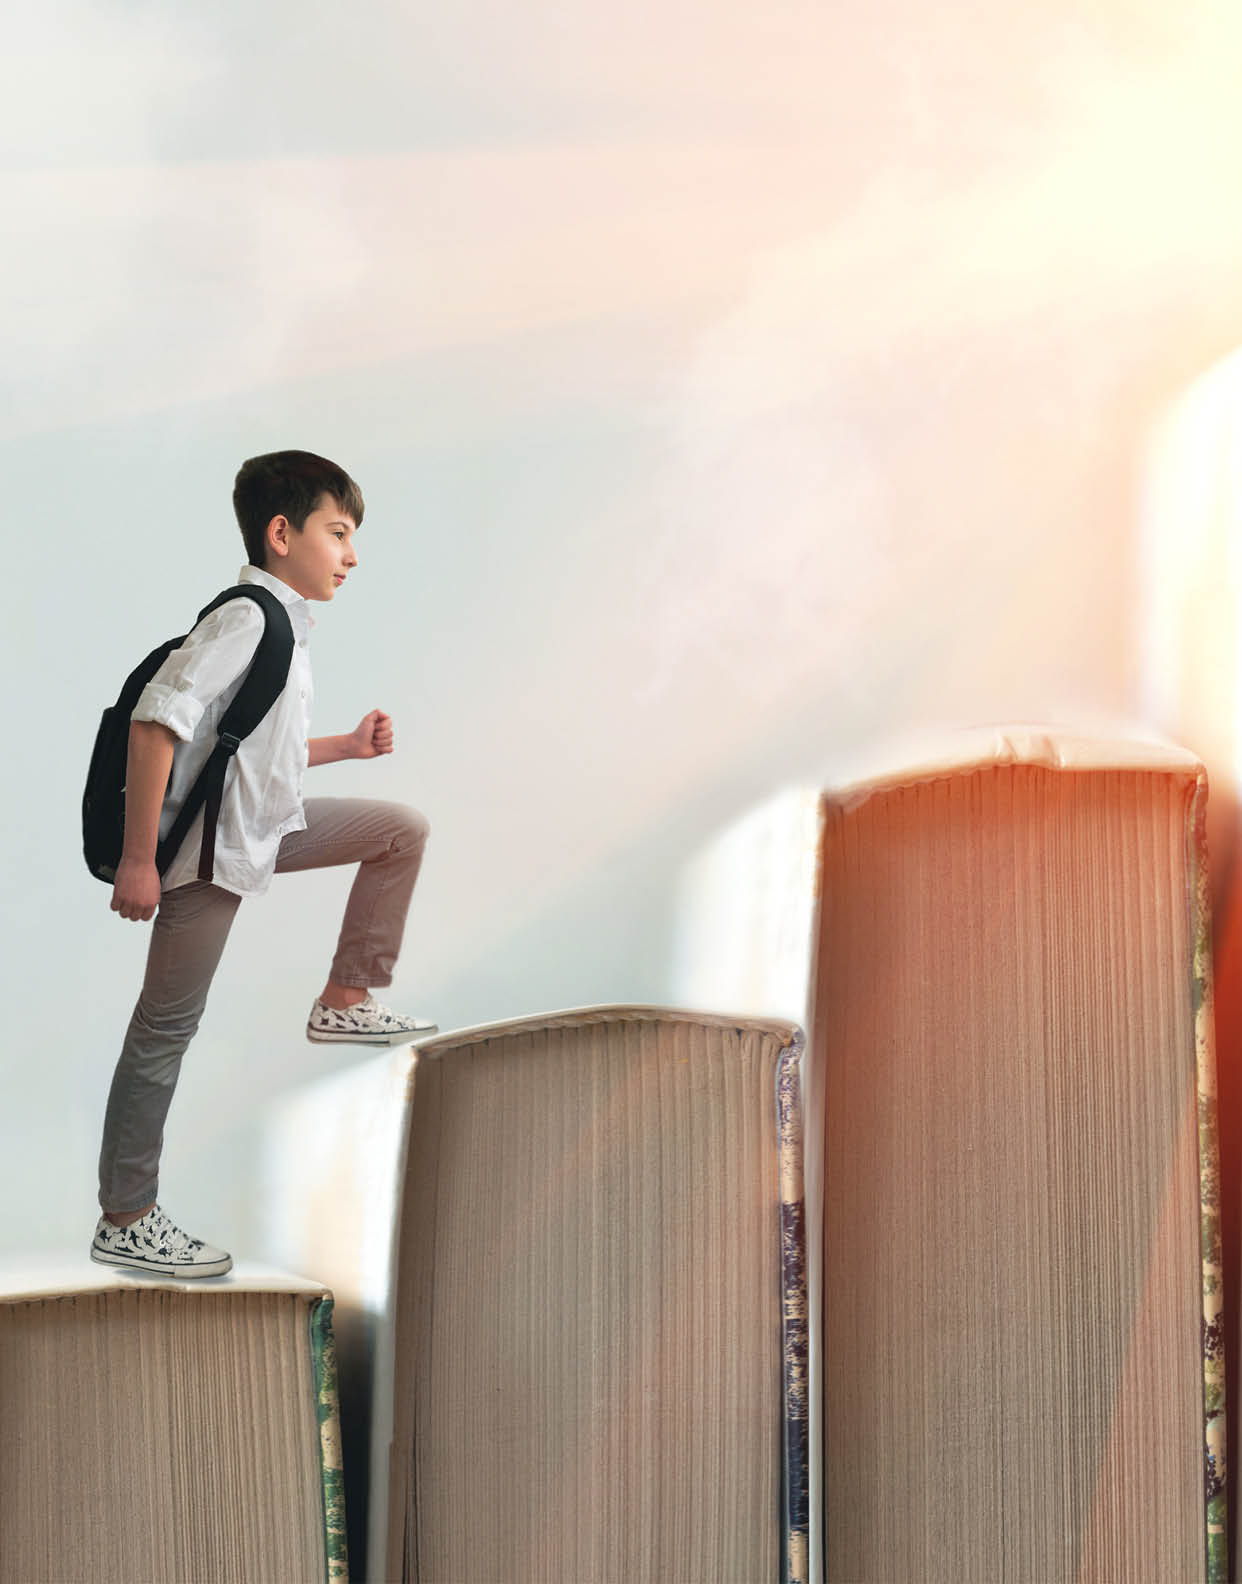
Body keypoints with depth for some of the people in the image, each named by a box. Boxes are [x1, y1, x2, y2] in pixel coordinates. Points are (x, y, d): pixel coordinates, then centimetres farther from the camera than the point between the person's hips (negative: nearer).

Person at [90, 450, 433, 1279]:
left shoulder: (285, 627, 11)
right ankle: (125, 1223, 6)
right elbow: (157, 720, -27)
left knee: (402, 827, 12)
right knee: (167, 1028, -2)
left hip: (268, 829, 9)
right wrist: (137, 860, -27)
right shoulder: (245, 619, -18)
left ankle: (346, 1001, 15)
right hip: (211, 847, -9)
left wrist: (349, 745, 14)